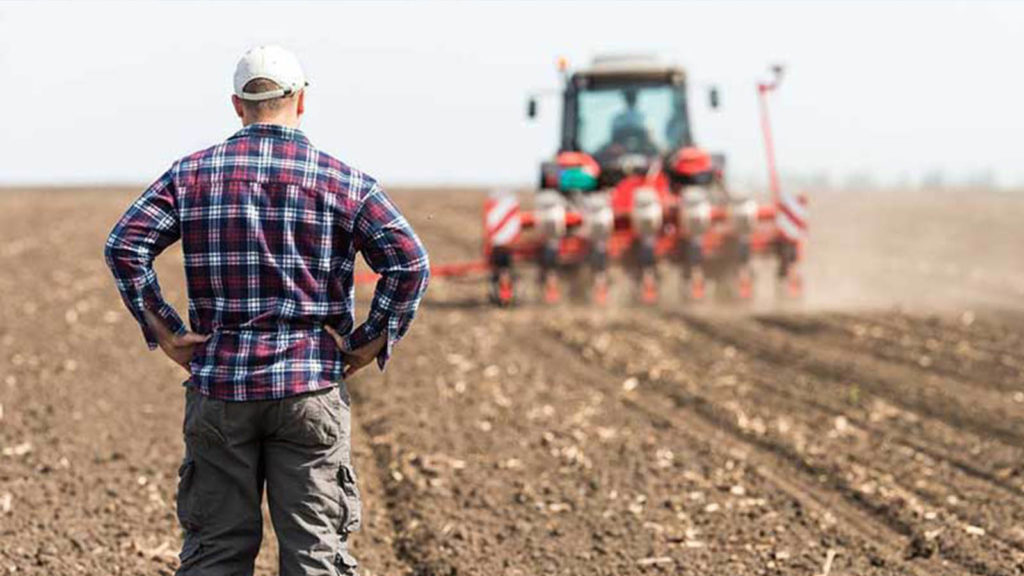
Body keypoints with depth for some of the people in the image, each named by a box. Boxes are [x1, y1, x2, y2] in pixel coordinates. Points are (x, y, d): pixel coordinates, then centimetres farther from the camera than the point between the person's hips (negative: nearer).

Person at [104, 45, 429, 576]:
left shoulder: (193, 174, 4)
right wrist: (370, 343, -2)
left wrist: (163, 332, -1)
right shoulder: (344, 182, 1)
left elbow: (124, 246, -5)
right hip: (311, 388, -1)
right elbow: (409, 262, -9)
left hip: (219, 383, 1)